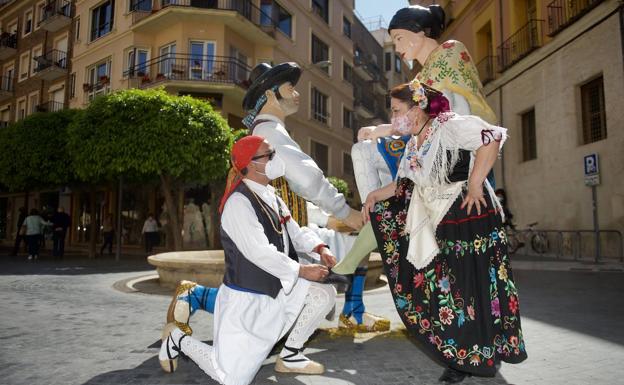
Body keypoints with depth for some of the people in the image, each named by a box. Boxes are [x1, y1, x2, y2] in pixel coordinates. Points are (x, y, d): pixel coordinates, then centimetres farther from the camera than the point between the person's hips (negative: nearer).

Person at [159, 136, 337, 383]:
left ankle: (290, 357, 14)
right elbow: (260, 253, -27)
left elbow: (295, 232, 11)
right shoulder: (238, 202, -21)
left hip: (275, 290, 9)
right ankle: (178, 340, 20)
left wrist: (319, 249, -9)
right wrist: (302, 271, -19)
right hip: (244, 298, -8)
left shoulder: (271, 196, 8)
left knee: (325, 293, -1)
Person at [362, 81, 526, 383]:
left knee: (469, 287, -1)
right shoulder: (413, 145, 13)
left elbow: (492, 138, -22)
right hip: (439, 226, 8)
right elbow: (405, 184, 17)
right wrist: (376, 195, 9)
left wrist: (474, 183, -23)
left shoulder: (447, 125, -12)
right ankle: (460, 356, 25)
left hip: (469, 216, -8)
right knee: (441, 287, 9)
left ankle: (477, 358, 19)